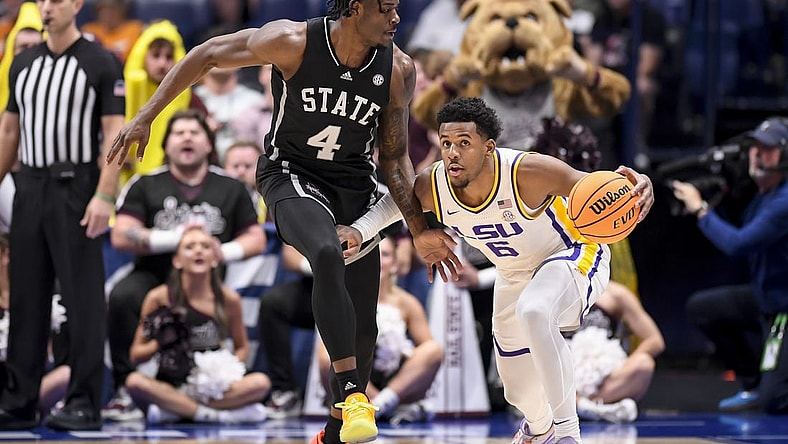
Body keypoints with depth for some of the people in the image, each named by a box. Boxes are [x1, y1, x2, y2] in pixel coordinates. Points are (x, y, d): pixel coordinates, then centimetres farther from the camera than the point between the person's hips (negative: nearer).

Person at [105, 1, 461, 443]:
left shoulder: (398, 70, -9)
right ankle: (352, 393, -37)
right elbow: (206, 55, -8)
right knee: (328, 255, -37)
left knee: (363, 328, 5)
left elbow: (394, 157, 2)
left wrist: (420, 230, -4)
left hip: (355, 189, 4)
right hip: (293, 175, -4)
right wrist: (145, 117, -9)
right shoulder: (294, 42, -20)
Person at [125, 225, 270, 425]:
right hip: (169, 387, -2)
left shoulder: (228, 299, 2)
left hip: (213, 389, 2)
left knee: (261, 383, -27)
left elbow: (242, 347, 16)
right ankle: (219, 415, -27)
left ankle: (174, 410, -22)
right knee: (135, 382, -33)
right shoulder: (159, 298, -2)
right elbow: (136, 356, 3)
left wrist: (227, 369, -5)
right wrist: (159, 344, -16)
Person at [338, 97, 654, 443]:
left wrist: (638, 184, -55)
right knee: (520, 391, 15)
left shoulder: (527, 172, -37)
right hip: (514, 275, 6)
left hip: (574, 254, -6)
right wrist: (359, 231, -18)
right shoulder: (432, 187, -23)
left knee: (534, 311, -39)